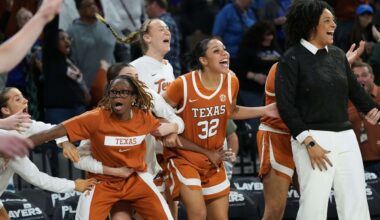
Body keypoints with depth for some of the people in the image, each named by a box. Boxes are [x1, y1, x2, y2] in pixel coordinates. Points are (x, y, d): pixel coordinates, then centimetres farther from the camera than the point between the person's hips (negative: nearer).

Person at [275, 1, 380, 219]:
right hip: (313, 138, -6)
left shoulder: (337, 54, 12)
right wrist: (309, 143, -15)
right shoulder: (292, 59, -4)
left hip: (345, 137, 6)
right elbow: (286, 105, -9)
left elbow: (355, 89, 25)